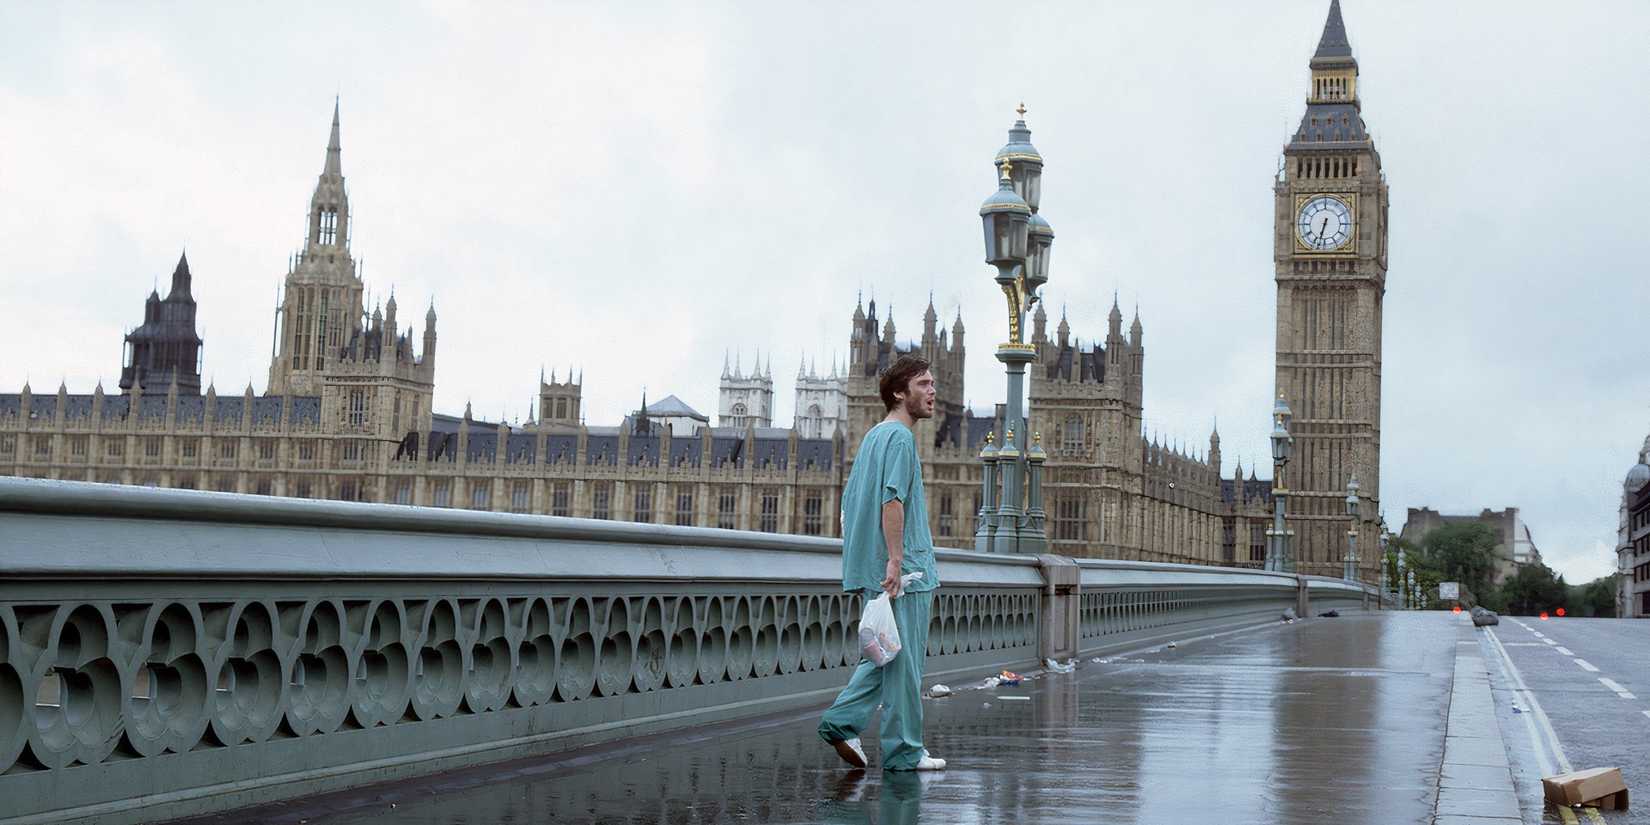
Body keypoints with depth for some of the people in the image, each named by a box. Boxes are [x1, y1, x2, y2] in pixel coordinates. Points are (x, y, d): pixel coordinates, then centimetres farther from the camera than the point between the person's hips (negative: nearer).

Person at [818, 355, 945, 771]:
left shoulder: (873, 436, 19)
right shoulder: (899, 437, -11)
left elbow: (850, 502, 22)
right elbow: (892, 499, -21)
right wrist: (895, 559, -23)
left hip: (875, 574, 9)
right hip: (905, 573, -9)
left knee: (889, 656, 16)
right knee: (903, 662, -2)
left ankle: (841, 721, 7)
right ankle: (904, 750, 3)